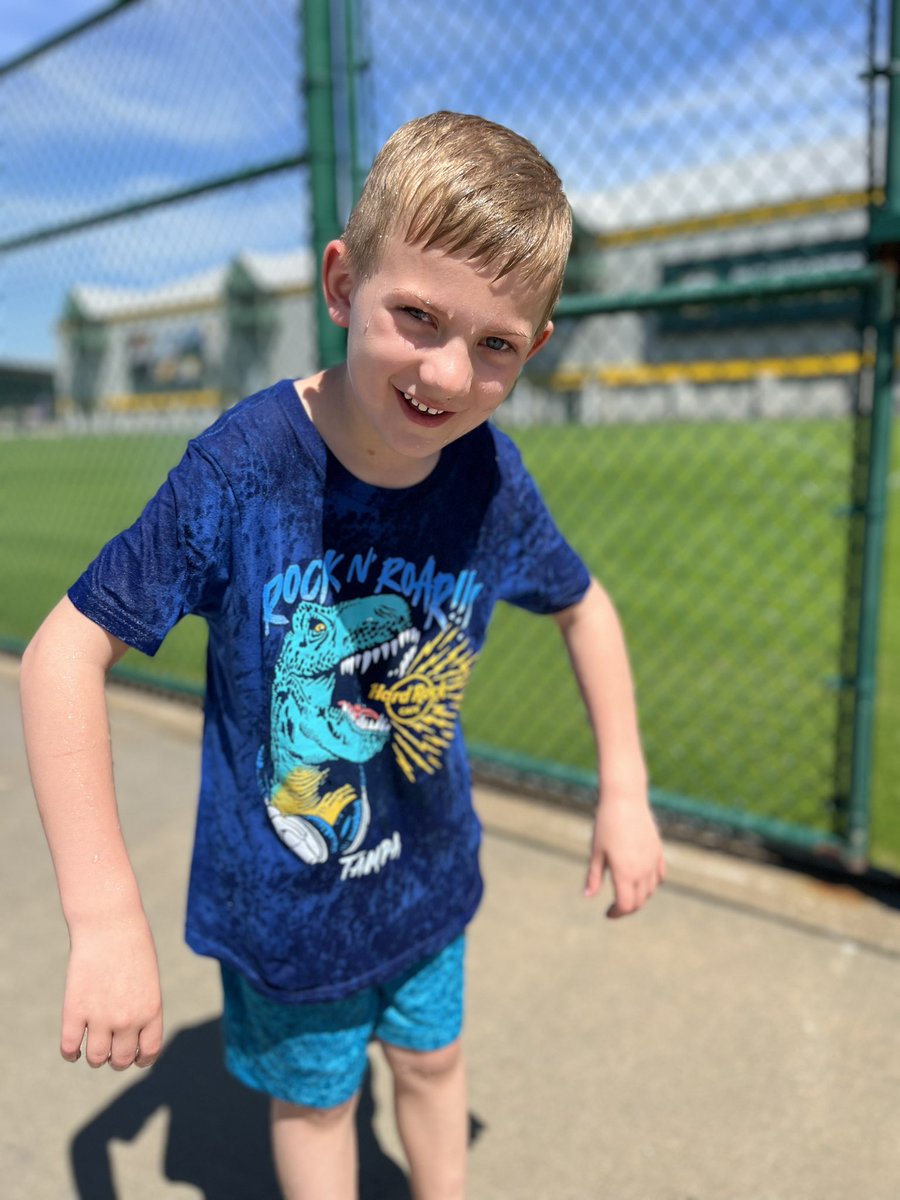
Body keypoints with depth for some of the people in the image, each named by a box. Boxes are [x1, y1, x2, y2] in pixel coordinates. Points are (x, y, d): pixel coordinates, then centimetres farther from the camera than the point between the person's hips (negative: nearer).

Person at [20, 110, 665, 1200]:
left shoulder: (493, 482, -18)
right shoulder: (242, 468, -27)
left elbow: (583, 608, 0)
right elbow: (65, 652, -23)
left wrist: (625, 791, -5)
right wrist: (104, 918, -27)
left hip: (426, 873, 3)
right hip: (279, 894, -2)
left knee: (430, 1059, 27)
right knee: (314, 1098, 21)